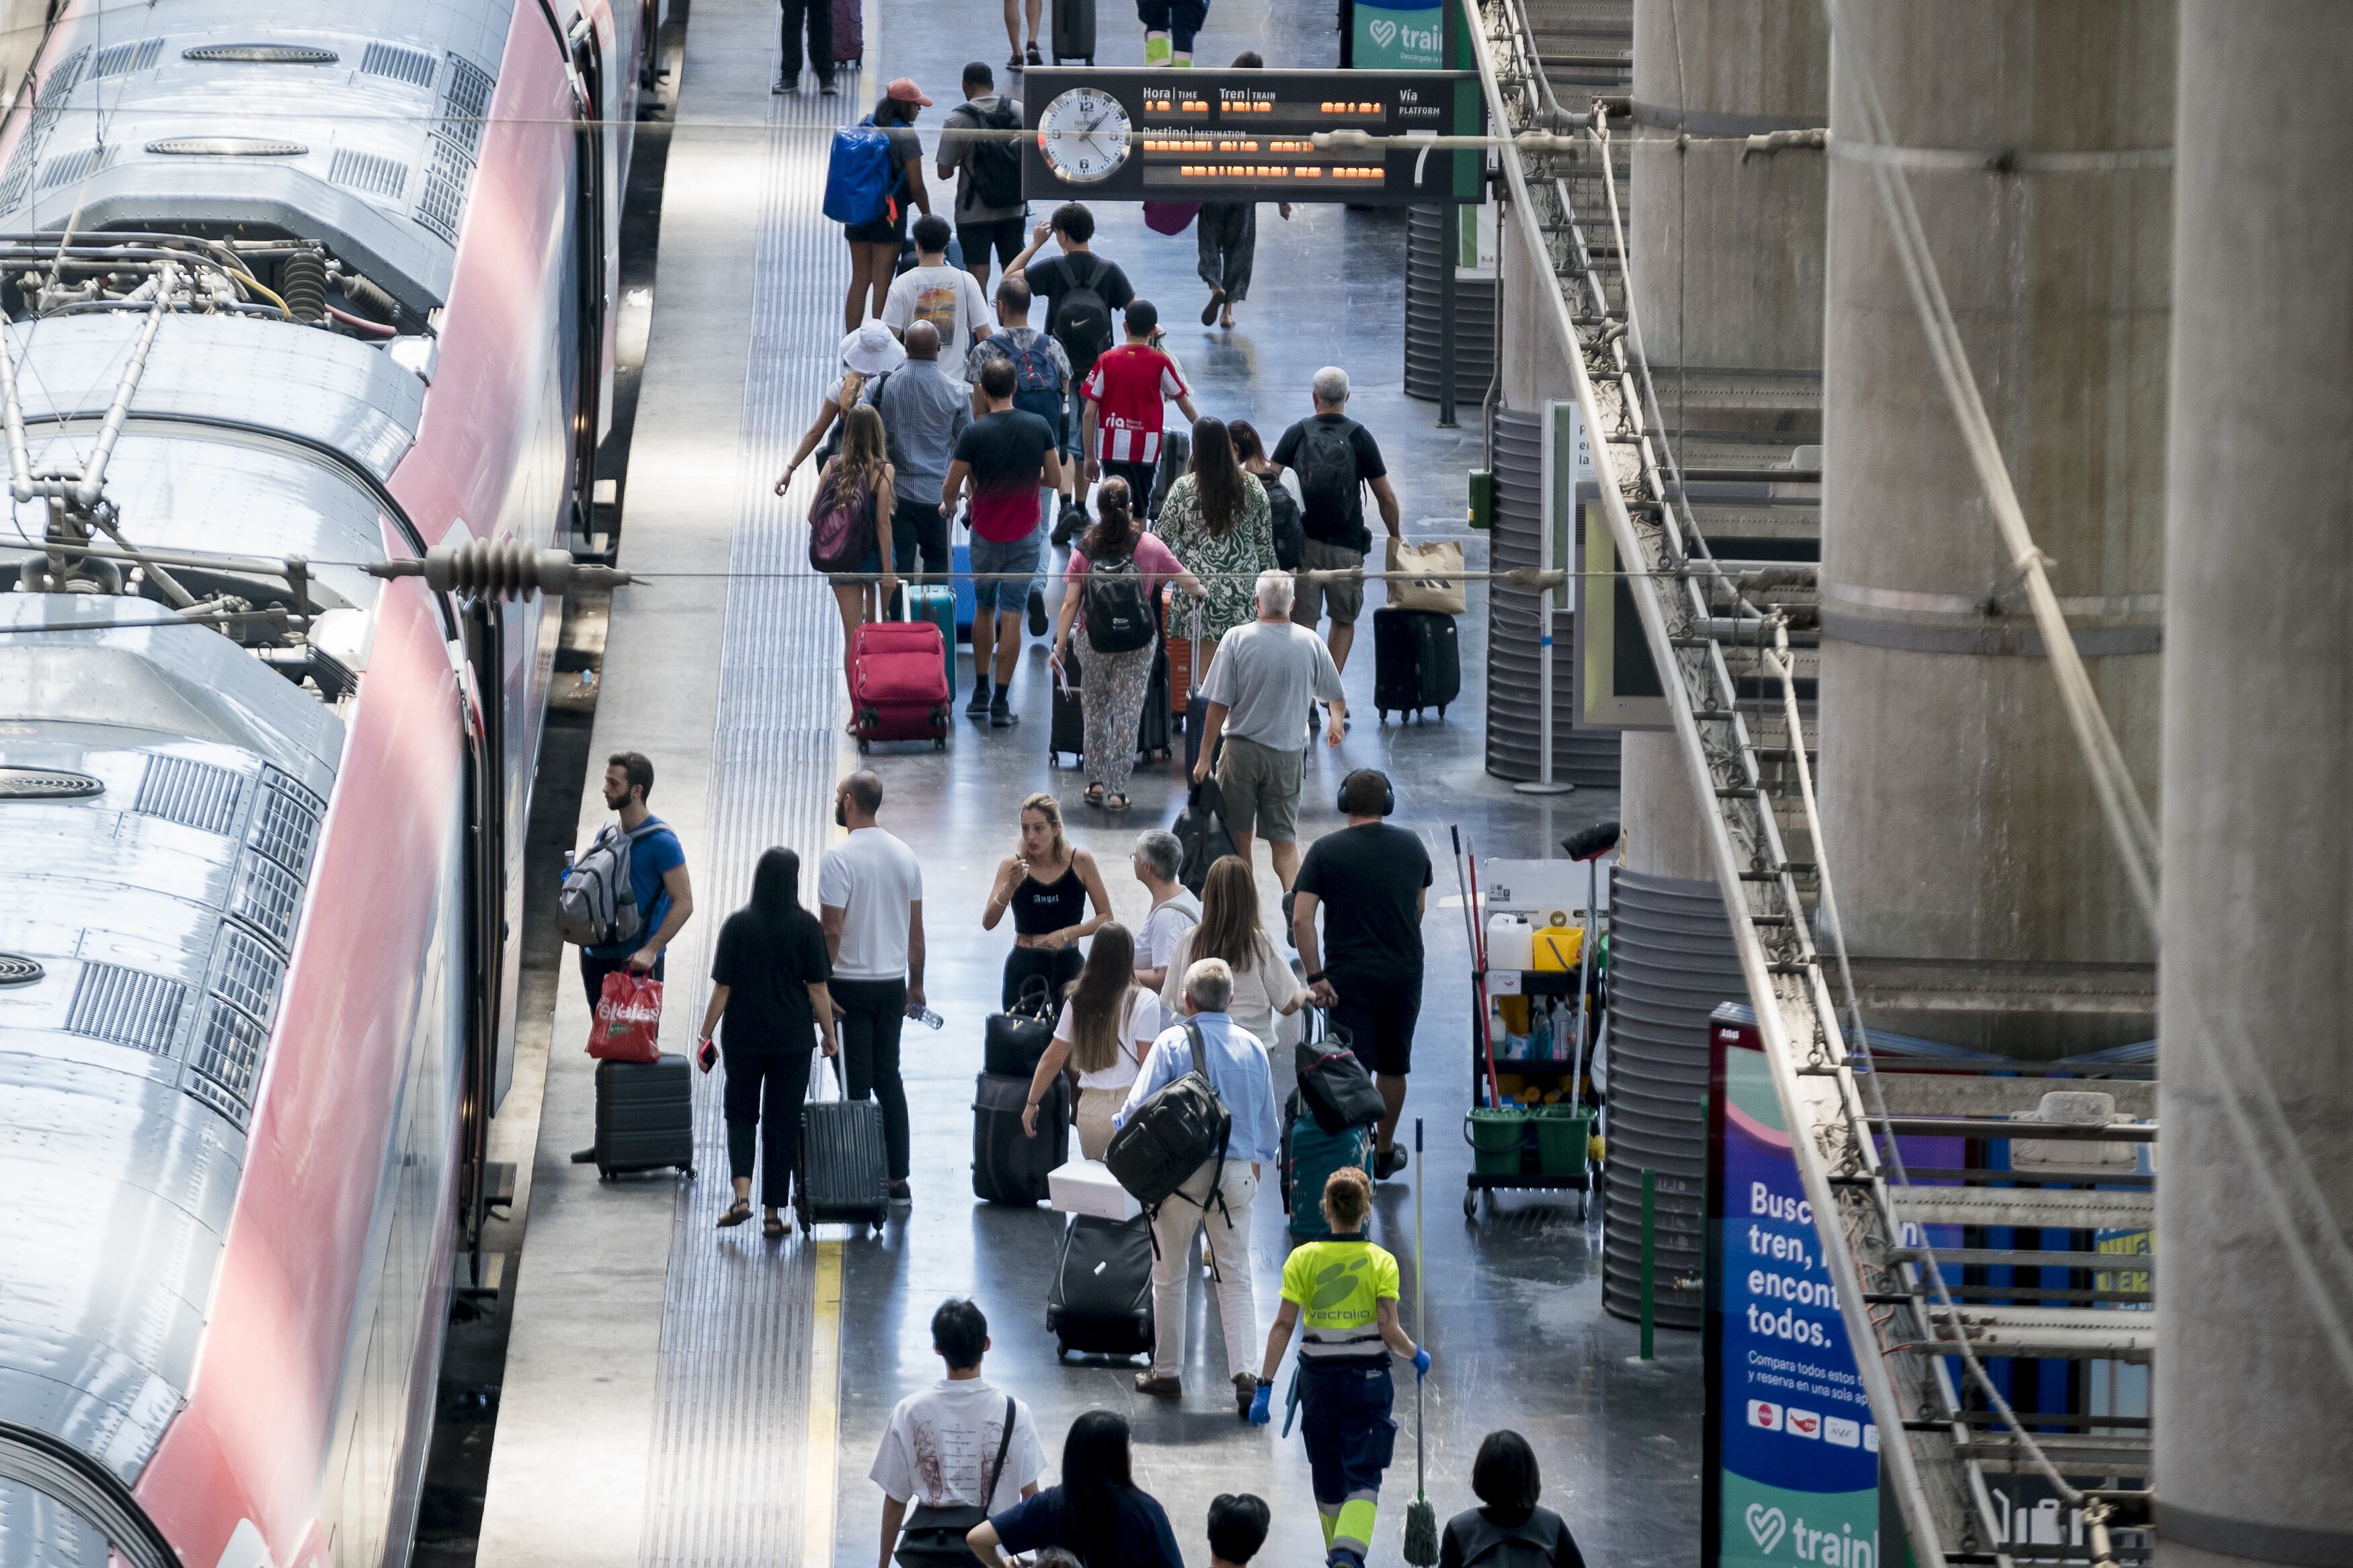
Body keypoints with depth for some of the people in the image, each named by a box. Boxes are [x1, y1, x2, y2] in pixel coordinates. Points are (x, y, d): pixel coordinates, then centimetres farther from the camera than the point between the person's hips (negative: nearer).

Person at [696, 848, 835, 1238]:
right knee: (783, 1123, 8)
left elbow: (722, 987, -6)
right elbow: (818, 988, -5)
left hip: (744, 1038, 0)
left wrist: (706, 1036, 2)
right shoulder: (806, 926, -6)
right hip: (793, 1041, 0)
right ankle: (773, 1214, 9)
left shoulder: (737, 925, -6)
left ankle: (742, 1195, -7)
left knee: (741, 1115, 15)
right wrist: (829, 1034, 8)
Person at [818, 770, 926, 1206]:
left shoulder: (839, 859, -15)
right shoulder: (905, 856, 5)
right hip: (893, 983, 6)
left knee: (856, 1085, -2)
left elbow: (832, 931, -18)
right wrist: (916, 984, 19)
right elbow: (916, 929, 10)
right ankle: (898, 1181, 14)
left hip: (851, 985, -6)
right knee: (889, 1079, 13)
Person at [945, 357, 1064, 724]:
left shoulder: (974, 433, -14)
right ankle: (1001, 704, -1)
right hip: (1025, 535, 1)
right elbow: (1054, 479, 0)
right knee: (1012, 617, 2)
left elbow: (953, 486, -9)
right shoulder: (1039, 427, -7)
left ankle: (981, 692, 24)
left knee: (984, 609, 19)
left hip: (985, 535, -1)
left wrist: (949, 505, 14)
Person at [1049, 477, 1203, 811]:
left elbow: (1070, 604, -5)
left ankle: (1096, 783, 16)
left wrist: (1060, 646, 1)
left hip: (1094, 644, 1)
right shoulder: (1149, 547, -4)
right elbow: (1186, 580, 8)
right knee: (1127, 716, 3)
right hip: (1137, 646, -1)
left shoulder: (1085, 550, -4)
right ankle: (1117, 790, 2)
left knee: (1096, 713, 16)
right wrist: (1200, 592, 31)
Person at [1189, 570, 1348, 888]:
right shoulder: (1310, 642, -2)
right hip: (1287, 754, 2)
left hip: (1242, 750, -2)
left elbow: (1218, 706, -9)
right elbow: (1338, 698, 13)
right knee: (1284, 837, 7)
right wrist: (1336, 724, 36)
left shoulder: (1237, 639, -9)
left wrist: (1204, 758, -2)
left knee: (1239, 833, 12)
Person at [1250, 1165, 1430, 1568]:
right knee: (1363, 1477, 1)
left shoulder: (1302, 1259, -5)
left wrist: (1265, 1386, -5)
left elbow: (1283, 1327, -8)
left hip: (1318, 1377, 2)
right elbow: (1390, 1332, -12)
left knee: (1328, 1475, 20)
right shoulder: (1381, 1262, -8)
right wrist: (1417, 1356, 9)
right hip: (1368, 1377, -2)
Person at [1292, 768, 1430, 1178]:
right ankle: (1385, 1152, 33)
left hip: (1350, 977, -3)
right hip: (1405, 975, 3)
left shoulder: (1326, 851, -7)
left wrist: (1315, 977, -10)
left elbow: (1301, 919, -14)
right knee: (1393, 1066, 19)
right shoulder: (1412, 847, 3)